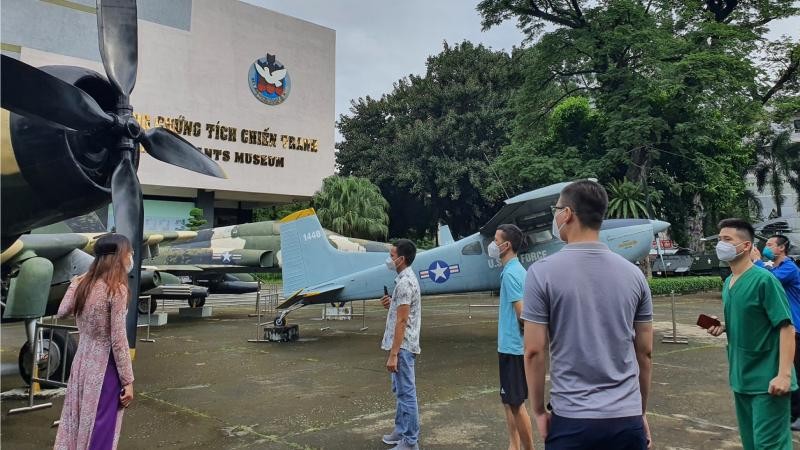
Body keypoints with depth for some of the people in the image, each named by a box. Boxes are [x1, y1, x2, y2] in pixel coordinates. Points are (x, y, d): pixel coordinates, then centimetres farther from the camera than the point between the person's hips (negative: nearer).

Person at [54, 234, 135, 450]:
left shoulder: (81, 283, 3)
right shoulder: (117, 289, -18)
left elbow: (62, 313, 19)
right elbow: (118, 340, -18)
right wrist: (128, 381, -12)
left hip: (82, 360, 7)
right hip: (104, 365, -7)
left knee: (78, 420, 18)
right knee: (100, 428, 5)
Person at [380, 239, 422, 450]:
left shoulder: (404, 283, -20)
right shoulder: (407, 279, 12)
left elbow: (402, 321, -22)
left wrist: (393, 354, -21)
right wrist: (391, 304, 5)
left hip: (403, 347, -11)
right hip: (402, 345, 11)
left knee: (406, 394, -2)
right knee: (400, 391, 19)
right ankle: (401, 432, 31)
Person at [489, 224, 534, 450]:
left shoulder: (510, 273, -18)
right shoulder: (517, 270, 12)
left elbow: (522, 313, -23)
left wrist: (521, 334, -10)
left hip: (512, 347, -10)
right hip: (510, 345, 10)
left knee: (516, 403, 1)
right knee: (509, 400, 17)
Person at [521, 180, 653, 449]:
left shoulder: (542, 272, -11)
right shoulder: (633, 274, 1)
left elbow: (535, 351, -11)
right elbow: (644, 352, 6)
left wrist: (539, 411, 2)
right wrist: (641, 411, 17)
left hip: (572, 419, -3)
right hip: (627, 419, 3)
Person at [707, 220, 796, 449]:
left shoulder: (764, 280, -15)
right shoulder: (728, 282, 8)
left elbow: (786, 328, -17)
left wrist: (784, 374, -24)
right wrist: (723, 326, 0)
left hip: (766, 379, -8)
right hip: (741, 378, 8)